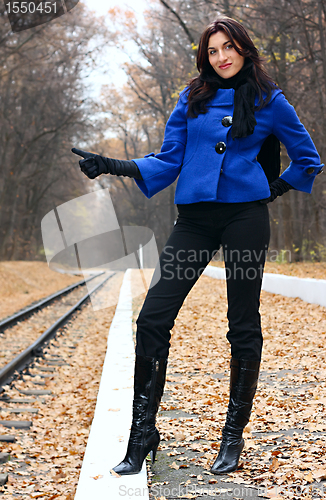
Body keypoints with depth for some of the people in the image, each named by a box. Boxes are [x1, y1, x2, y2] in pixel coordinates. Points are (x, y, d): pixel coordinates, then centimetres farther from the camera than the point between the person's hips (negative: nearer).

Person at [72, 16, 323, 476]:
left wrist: (276, 188, 9)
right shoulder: (193, 98, 12)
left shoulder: (268, 100, 7)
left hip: (246, 217, -2)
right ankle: (142, 434, 3)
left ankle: (234, 437, 16)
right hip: (195, 217, 2)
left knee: (243, 326, 3)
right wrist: (113, 166, -2)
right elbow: (167, 161, 9)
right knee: (153, 318, -8)